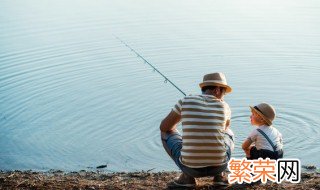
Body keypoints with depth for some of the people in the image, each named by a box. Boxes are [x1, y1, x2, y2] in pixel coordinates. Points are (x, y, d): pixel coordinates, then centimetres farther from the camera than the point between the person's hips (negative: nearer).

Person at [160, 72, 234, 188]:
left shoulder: (185, 102, -1)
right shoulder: (224, 106, 3)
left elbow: (164, 127, 13)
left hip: (191, 167, -2)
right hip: (219, 166, 2)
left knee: (167, 133, 24)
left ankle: (188, 177, 13)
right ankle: (218, 175, 15)